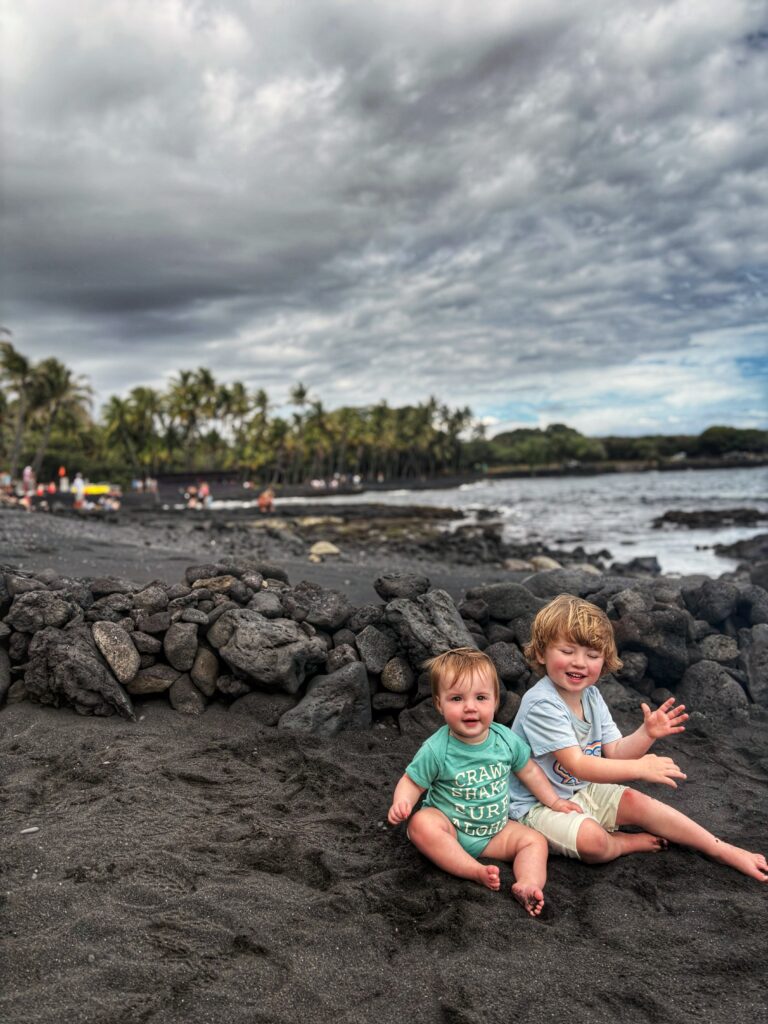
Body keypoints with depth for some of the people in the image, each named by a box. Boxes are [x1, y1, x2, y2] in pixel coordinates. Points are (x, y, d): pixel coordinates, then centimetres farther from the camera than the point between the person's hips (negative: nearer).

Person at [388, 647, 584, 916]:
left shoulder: (506, 739, -8)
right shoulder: (436, 749, -20)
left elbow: (528, 770, 10)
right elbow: (412, 782, -9)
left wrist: (554, 801, 14)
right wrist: (401, 803, -30)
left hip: (495, 830, 4)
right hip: (450, 827, -4)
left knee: (534, 841, -12)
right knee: (421, 823, -33)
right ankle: (476, 871, -31)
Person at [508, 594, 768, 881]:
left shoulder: (592, 696, 0)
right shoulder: (541, 704, -28)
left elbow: (614, 753, 3)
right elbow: (577, 765, -32)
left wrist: (646, 734, -16)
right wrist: (639, 768, -36)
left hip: (582, 791, 8)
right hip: (537, 804, -8)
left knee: (636, 802, -3)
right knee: (592, 839, -32)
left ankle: (723, 850, 13)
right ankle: (628, 842, 2)